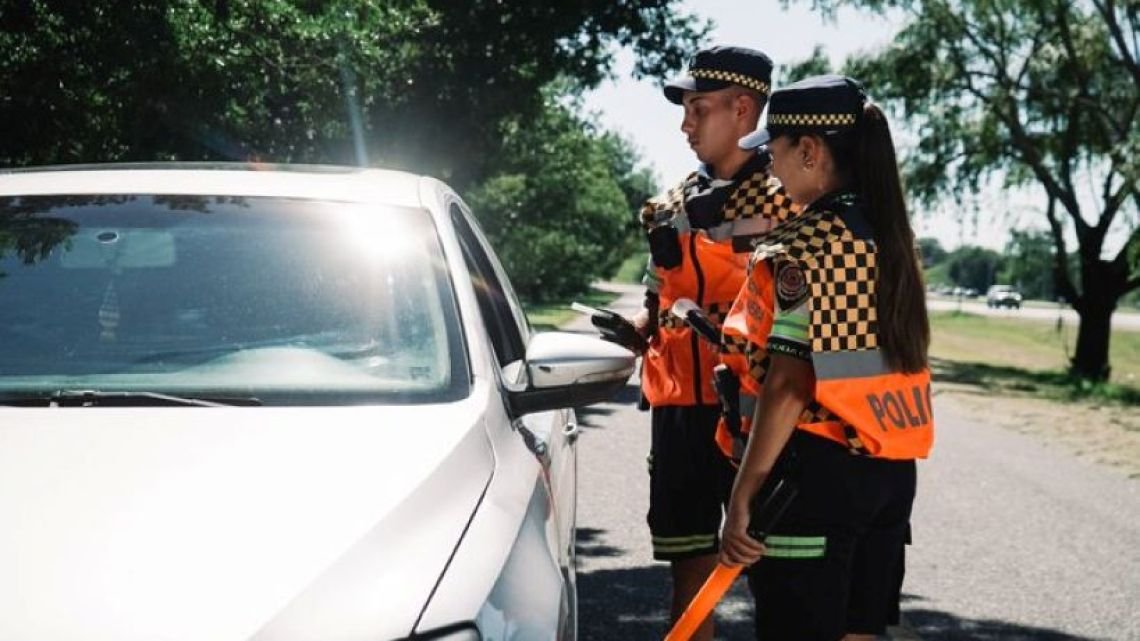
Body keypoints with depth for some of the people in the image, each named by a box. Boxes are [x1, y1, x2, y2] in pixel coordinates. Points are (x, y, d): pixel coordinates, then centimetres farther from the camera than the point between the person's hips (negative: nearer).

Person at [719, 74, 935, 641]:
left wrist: (742, 494, -17)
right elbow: (881, 354, 13)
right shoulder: (888, 234, 11)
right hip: (889, 468, 8)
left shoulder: (810, 240, -13)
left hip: (820, 468, -8)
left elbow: (791, 381, -18)